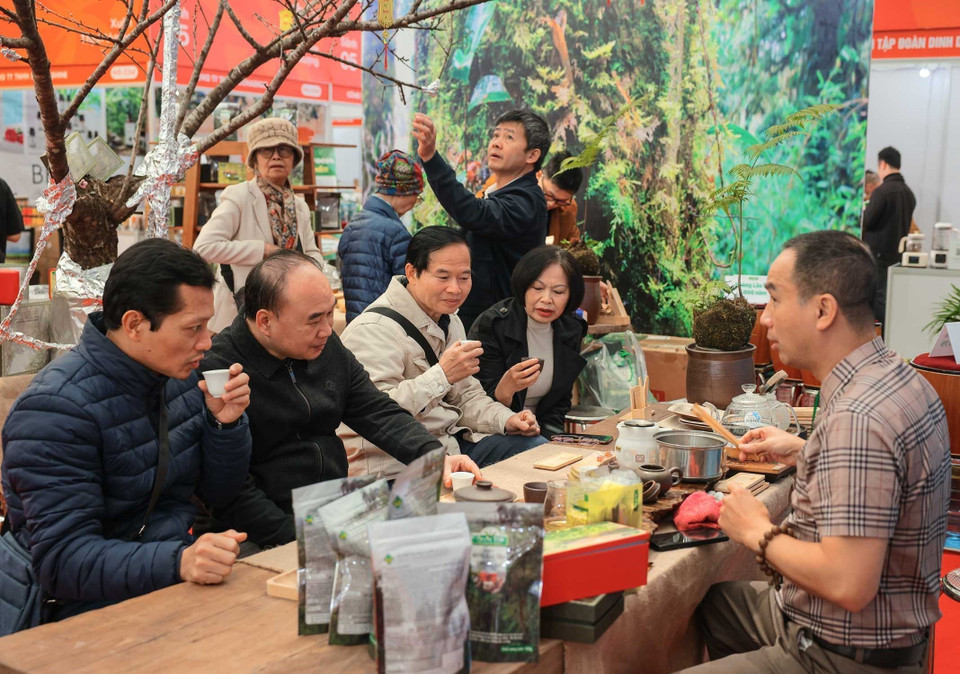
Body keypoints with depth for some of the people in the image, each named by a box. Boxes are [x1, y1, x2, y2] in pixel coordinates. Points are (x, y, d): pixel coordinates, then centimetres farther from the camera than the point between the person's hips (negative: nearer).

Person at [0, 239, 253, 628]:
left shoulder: (179, 375, 5)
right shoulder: (56, 407, -18)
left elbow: (220, 491, 14)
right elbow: (62, 559, -24)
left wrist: (226, 422, -6)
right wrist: (178, 562, -38)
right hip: (98, 605, -7)